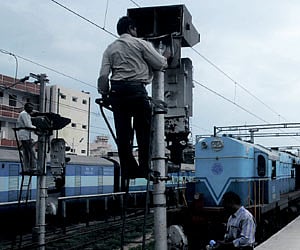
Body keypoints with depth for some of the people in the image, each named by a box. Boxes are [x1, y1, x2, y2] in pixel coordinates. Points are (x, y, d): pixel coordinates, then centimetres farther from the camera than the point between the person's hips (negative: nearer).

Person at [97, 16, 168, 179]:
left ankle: (128, 172, 6)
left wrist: (104, 94, 16)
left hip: (116, 92, 4)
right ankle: (145, 171, -5)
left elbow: (103, 75, 5)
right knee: (144, 131, -1)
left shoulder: (110, 49, 16)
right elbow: (161, 64, 5)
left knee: (123, 133, 5)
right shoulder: (140, 43, 5)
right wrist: (165, 59, 26)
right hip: (136, 90, -4)